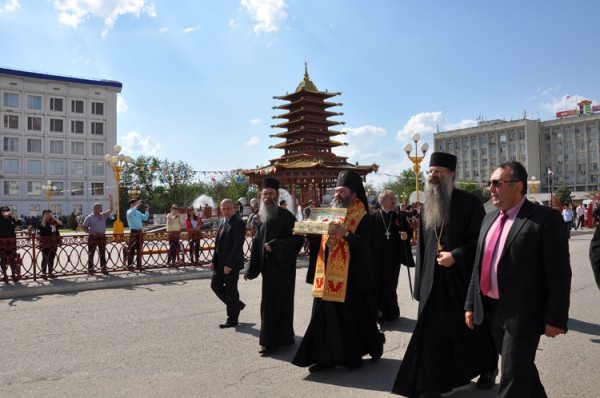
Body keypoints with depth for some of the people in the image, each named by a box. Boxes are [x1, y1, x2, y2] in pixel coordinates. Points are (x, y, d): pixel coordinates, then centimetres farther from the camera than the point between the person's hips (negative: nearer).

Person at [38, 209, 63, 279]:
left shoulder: (53, 222, 10)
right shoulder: (42, 222, -4)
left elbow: (61, 224, -1)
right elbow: (42, 226, -25)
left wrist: (53, 218, -2)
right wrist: (44, 218, -20)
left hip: (54, 243, 5)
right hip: (45, 243, -5)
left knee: (51, 258, 10)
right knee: (45, 258, 0)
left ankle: (50, 272, 18)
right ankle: (43, 273, 7)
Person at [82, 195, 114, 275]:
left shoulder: (103, 215, 9)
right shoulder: (89, 217, -2)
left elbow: (110, 209, 2)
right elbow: (84, 227, -2)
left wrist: (110, 200, -7)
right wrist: (90, 232, -16)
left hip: (102, 237, 4)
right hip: (93, 237, -4)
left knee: (102, 254, 8)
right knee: (91, 254, 2)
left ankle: (103, 268, 15)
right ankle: (90, 269, 8)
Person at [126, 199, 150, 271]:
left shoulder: (138, 212, 15)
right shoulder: (129, 212, -4)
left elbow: (145, 218, 16)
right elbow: (130, 213, -28)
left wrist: (147, 210, 3)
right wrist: (137, 205, -31)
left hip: (140, 232, 7)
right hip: (133, 232, -7)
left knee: (139, 249, 11)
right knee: (131, 250, -5)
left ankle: (139, 265, 17)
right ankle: (129, 266, -2)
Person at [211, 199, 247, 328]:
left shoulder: (238, 223, -15)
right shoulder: (222, 222, 12)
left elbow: (238, 246, -21)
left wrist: (229, 264, -22)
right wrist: (214, 261, 10)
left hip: (232, 263, -8)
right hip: (220, 262, 9)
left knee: (231, 289, 1)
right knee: (215, 285, 12)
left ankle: (232, 319, 16)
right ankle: (237, 305, 29)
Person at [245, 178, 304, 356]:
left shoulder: (285, 216, -11)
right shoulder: (262, 217, 9)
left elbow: (297, 238, -16)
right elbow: (257, 243, 12)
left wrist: (275, 245, -23)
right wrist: (251, 269, 10)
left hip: (282, 266, -7)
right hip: (268, 266, 7)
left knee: (273, 303, -3)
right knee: (275, 302, 13)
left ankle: (270, 341, 7)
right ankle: (284, 337, 28)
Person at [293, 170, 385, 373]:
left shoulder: (362, 217, -5)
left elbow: (365, 244, -17)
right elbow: (318, 242, 15)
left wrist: (346, 234, -30)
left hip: (351, 275, -6)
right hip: (327, 274, 6)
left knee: (352, 314, 4)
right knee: (325, 314, 6)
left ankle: (353, 355, 22)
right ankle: (325, 356, 15)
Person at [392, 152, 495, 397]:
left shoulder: (469, 202, -7)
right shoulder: (426, 207, 10)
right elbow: (422, 247, 11)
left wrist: (456, 255, -22)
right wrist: (419, 284, 9)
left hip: (462, 279, -4)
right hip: (433, 280, 4)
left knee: (472, 327, 13)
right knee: (432, 332, 4)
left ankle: (487, 368, 39)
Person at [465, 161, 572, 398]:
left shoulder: (545, 218, -11)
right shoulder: (490, 219, 11)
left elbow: (559, 274, -13)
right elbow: (478, 266, 13)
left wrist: (555, 318, -14)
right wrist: (471, 304, 12)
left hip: (522, 313, -6)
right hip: (492, 310, 7)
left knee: (513, 379, 1)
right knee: (521, 369, 23)